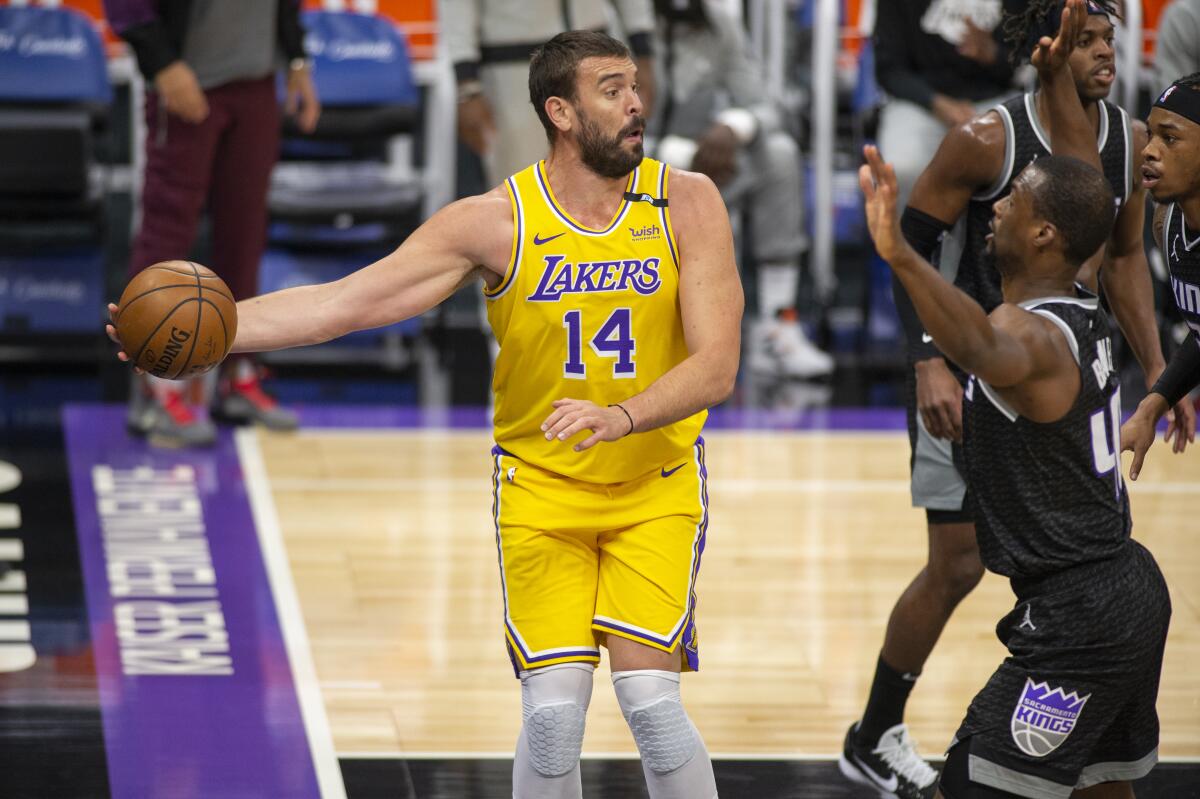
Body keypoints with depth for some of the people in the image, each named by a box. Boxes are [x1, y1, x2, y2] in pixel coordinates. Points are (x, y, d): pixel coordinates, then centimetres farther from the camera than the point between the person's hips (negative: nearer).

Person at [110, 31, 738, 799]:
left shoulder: (685, 203, -11)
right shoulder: (494, 222, -11)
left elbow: (716, 365, -17)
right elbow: (341, 303, -13)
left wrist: (621, 417, -35)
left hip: (655, 484, 0)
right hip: (541, 486, 0)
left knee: (650, 699, -15)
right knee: (553, 711, -10)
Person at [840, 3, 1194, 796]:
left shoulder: (1130, 142, -3)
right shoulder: (986, 140, -20)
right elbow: (911, 244, -14)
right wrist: (930, 362, -23)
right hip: (970, 369, -6)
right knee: (959, 566, -3)